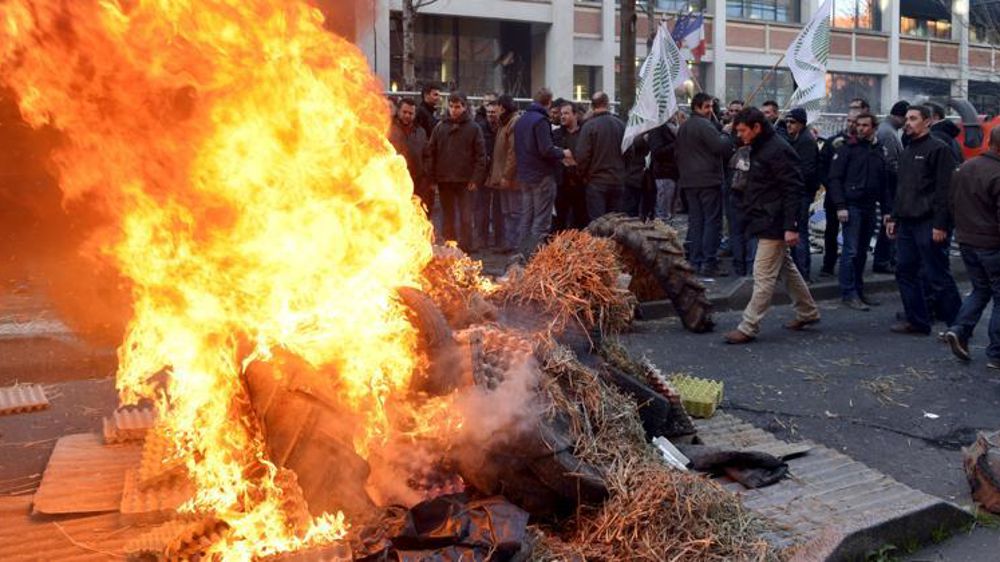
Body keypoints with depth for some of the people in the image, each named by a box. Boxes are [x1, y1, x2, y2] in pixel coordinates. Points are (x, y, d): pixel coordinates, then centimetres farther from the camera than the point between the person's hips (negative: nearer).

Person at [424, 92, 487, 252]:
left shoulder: (473, 128, 0)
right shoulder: (440, 127, 7)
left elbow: (481, 156, -2)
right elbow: (430, 153, 7)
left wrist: (476, 178, -10)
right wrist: (431, 177, -2)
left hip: (466, 181, -3)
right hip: (444, 180, 3)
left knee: (465, 217, -2)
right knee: (448, 218, 10)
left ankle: (466, 248, 4)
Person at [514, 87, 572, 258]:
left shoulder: (521, 120, 11)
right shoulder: (540, 120, -15)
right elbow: (546, 150, -22)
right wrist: (563, 154, -4)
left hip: (525, 175, 8)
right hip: (542, 176, -8)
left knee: (526, 218, 13)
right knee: (541, 221, -4)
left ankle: (524, 256, 17)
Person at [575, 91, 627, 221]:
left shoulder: (589, 125, -11)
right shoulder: (620, 124, 0)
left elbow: (582, 155, -13)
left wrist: (584, 175, 3)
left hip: (596, 181, -4)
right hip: (618, 181, 4)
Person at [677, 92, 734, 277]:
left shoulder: (682, 128, 17)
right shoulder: (705, 125, -12)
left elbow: (679, 154, 22)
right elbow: (721, 147, -20)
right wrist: (726, 135, -1)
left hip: (689, 181, 8)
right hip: (708, 180, -8)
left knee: (695, 222, 10)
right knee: (713, 221, -5)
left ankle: (696, 262, 10)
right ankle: (709, 263, -7)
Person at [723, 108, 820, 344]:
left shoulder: (777, 150, -18)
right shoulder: (760, 148, 13)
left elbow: (793, 189, -21)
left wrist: (791, 226, -24)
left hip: (773, 225, -11)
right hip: (767, 222, 11)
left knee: (763, 276, -7)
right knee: (787, 268, 20)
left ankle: (748, 328, -4)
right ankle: (808, 313, 33)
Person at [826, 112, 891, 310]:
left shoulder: (880, 151, 13)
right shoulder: (848, 149, -3)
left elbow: (884, 183, 17)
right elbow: (835, 178, -7)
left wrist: (887, 209, 10)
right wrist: (840, 206, -15)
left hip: (869, 207, 5)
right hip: (852, 206, -5)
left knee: (862, 251, 10)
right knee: (851, 251, -7)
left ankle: (859, 291, 18)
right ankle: (849, 294, -3)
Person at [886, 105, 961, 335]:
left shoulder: (938, 149, -8)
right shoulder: (907, 152, 18)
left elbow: (944, 190, -14)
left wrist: (940, 224, -18)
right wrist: (894, 217, 18)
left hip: (928, 224, -9)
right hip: (906, 223, 9)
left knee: (937, 276, -5)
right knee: (905, 272, 10)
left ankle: (957, 323, 4)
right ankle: (917, 320, 18)